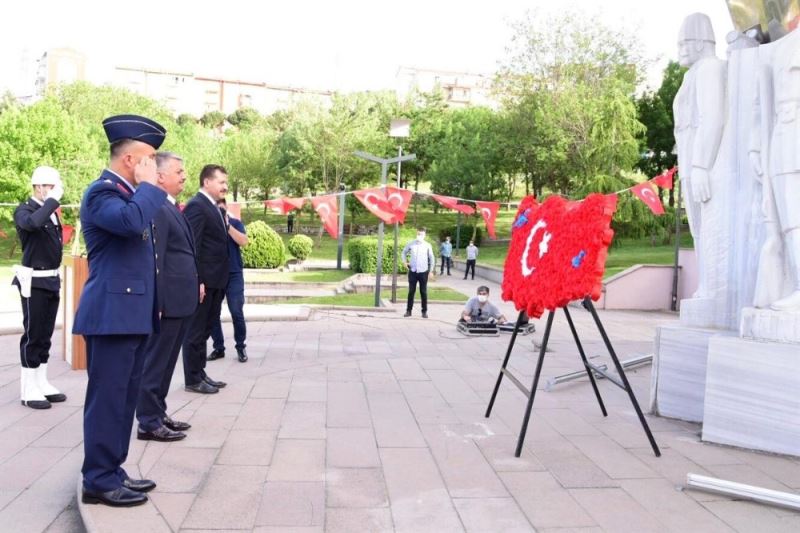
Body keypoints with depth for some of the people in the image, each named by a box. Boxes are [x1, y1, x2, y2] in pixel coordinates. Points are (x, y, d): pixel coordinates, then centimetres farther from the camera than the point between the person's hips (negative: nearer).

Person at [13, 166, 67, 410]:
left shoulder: (50, 211, 12)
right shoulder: (24, 210, -10)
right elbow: (32, 223, -34)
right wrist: (52, 200, -26)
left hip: (52, 280, 7)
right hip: (34, 282, -7)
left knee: (45, 335, 12)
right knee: (32, 335, -2)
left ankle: (41, 384, 21)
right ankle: (28, 390, 6)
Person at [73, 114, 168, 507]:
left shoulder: (128, 192, 19)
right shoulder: (102, 191, -12)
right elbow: (132, 221, -34)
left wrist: (151, 283, 24)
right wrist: (148, 185, -17)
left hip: (132, 314, 10)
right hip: (112, 315, -10)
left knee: (124, 398, 13)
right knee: (107, 399, -3)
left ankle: (111, 471, 23)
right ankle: (99, 481, 7)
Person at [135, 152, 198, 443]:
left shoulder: (172, 208, 15)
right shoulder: (156, 209, -16)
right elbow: (154, 261, -21)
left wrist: (196, 285, 17)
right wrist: (156, 303, -22)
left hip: (180, 300, 10)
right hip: (167, 301, -10)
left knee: (165, 362, 17)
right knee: (155, 362, 1)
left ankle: (158, 413, 28)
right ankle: (148, 422, 10)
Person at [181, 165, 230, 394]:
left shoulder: (214, 208, 15)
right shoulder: (196, 206, -13)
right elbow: (192, 246, -19)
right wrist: (197, 281, -23)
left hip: (215, 280, 9)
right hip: (203, 280, -9)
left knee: (204, 330, 16)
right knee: (195, 330, 0)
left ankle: (200, 373, 26)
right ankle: (192, 379, 9)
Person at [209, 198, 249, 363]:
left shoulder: (235, 223, 5)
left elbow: (243, 241, -10)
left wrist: (226, 224, -13)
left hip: (233, 274, -2)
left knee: (237, 312, -5)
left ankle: (241, 346, 8)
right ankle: (218, 347, 14)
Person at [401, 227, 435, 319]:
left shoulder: (427, 245, -2)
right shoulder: (410, 244, 0)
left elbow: (431, 258, 5)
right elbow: (404, 252, 15)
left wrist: (431, 270, 2)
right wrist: (405, 262, 2)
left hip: (423, 272, -1)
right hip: (412, 271, 1)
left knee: (423, 292, 5)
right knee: (411, 291, 5)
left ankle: (424, 311, 12)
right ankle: (408, 310, 12)